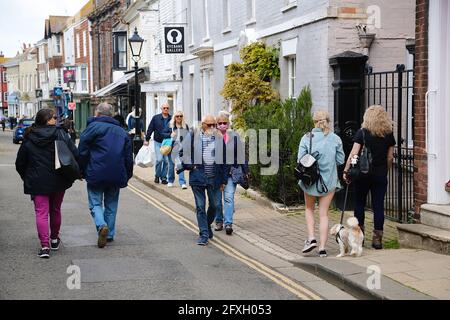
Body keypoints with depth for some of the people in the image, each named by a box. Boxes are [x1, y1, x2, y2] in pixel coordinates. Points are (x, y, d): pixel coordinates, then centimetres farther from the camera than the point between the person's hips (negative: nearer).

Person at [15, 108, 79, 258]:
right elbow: (75, 154, -9)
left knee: (41, 212, -1)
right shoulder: (60, 135, -7)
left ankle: (45, 245, -12)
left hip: (37, 183, -1)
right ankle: (54, 239, 33)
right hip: (58, 181, 1)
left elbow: (20, 163, 5)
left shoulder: (28, 139, -1)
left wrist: (27, 178, 19)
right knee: (55, 210, 18)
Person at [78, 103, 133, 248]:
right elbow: (129, 156, 15)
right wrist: (127, 176, 21)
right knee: (111, 205, 15)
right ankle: (110, 234, 16)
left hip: (96, 174, -4)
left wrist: (82, 171, 3)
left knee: (95, 203, 3)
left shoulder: (93, 127, -1)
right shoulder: (121, 131, 15)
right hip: (116, 175, 4)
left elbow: (82, 151, -7)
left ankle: (101, 225, -21)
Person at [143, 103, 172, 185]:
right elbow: (150, 129, 4)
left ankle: (164, 177, 14)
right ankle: (157, 175, 11)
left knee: (166, 160, 2)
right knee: (159, 159, -10)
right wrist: (147, 139, 2)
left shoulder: (171, 119, 3)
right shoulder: (156, 118, 2)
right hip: (158, 142, -1)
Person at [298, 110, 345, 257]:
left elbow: (300, 159, -10)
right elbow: (340, 160, 0)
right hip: (329, 181, 1)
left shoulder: (306, 138, -7)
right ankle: (322, 248, 8)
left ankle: (311, 238, 5)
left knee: (309, 209, 22)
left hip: (310, 179, -1)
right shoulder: (335, 139, -4)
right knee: (324, 214, 9)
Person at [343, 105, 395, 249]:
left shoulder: (362, 132, -6)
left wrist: (346, 170, -7)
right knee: (378, 206, 4)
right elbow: (390, 157, 5)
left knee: (359, 204, 12)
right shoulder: (389, 134, 2)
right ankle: (377, 239, 5)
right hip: (380, 175, 2)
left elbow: (354, 153, -11)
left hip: (363, 174, -2)